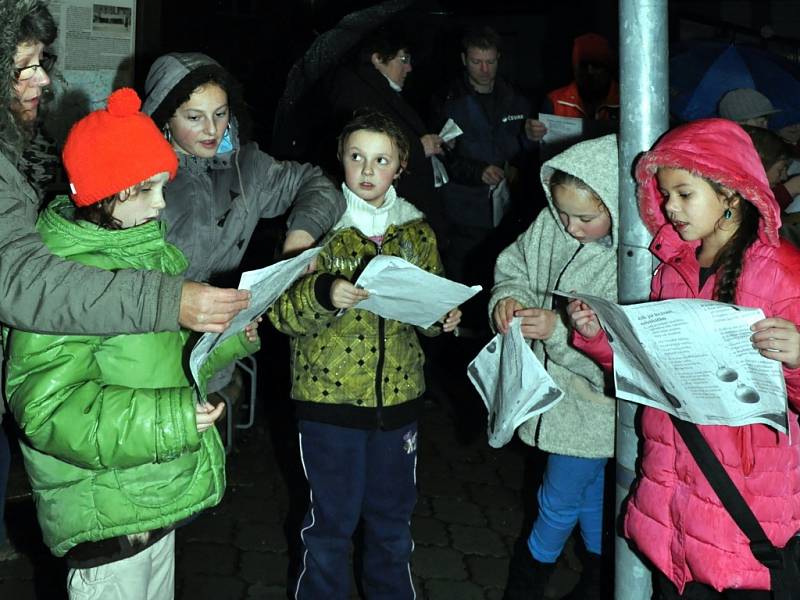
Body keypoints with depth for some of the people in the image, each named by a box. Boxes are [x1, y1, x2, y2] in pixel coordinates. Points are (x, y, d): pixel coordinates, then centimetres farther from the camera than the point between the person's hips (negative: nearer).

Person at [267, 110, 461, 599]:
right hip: (329, 396, -3)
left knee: (393, 518, 18)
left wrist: (443, 318, -8)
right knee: (331, 521, 9)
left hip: (399, 395, 4)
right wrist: (323, 294, -32)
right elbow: (281, 310, -13)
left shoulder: (416, 231, 4)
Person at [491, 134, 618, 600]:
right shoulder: (551, 226, -9)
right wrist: (508, 297, -14)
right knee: (590, 500, 24)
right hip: (556, 388, 5)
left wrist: (560, 330, -32)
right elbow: (514, 267, 8)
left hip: (595, 406, -5)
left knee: (558, 505, 13)